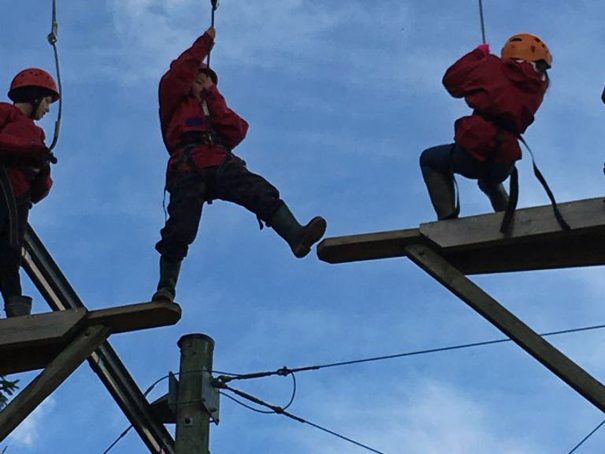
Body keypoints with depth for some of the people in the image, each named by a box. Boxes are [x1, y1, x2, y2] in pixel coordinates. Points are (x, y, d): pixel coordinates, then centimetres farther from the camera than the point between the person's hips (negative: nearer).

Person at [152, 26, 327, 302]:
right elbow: (180, 72, 16)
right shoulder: (176, 104, 33)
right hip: (187, 168, -2)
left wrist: (211, 94, 18)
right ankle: (166, 289, -27)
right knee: (179, 230, -20)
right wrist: (206, 41, 24)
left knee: (262, 192, -25)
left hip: (220, 164, 3)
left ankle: (296, 236, -46)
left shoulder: (216, 110, 39)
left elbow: (237, 130, 16)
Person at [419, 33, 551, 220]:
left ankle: (448, 218, 5)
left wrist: (478, 54, 24)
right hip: (504, 165, 5)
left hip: (474, 153, -5)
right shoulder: (537, 85, 11)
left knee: (429, 160, 24)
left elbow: (452, 80, 11)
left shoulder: (494, 68, 1)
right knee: (490, 182, 43)